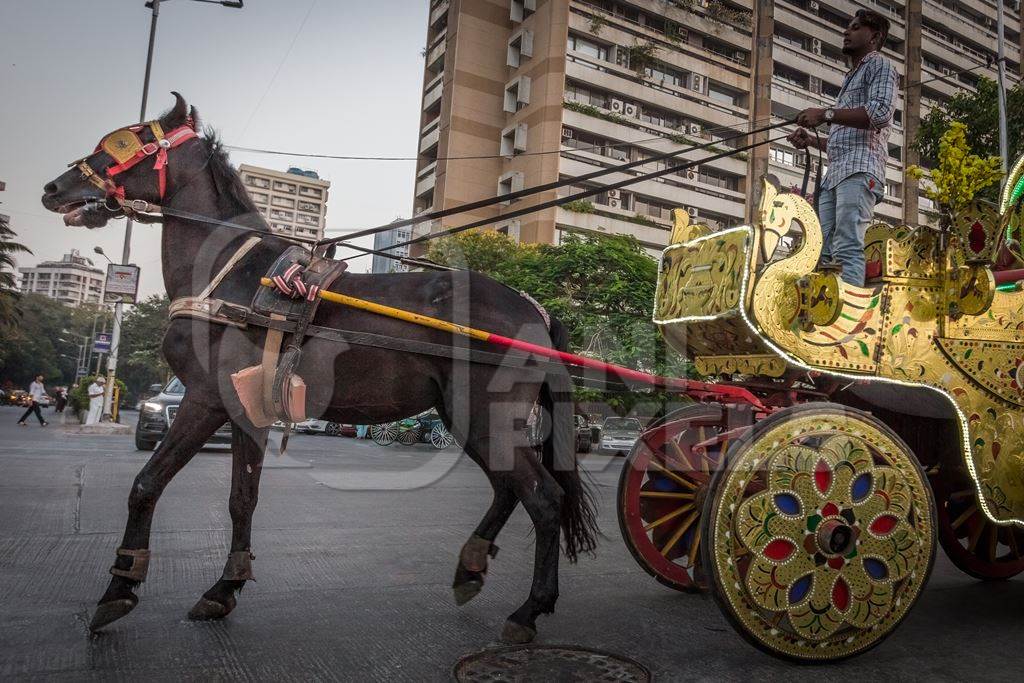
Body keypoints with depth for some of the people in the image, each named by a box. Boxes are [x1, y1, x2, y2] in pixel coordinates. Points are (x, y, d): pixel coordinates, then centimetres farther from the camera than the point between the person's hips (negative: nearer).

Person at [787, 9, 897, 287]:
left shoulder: (879, 64, 10)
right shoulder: (850, 78, 35)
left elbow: (880, 113, -10)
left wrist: (826, 114, -12)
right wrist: (812, 141, 18)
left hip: (860, 170, -9)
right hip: (834, 173, 9)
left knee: (847, 248, -22)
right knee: (820, 252, -4)